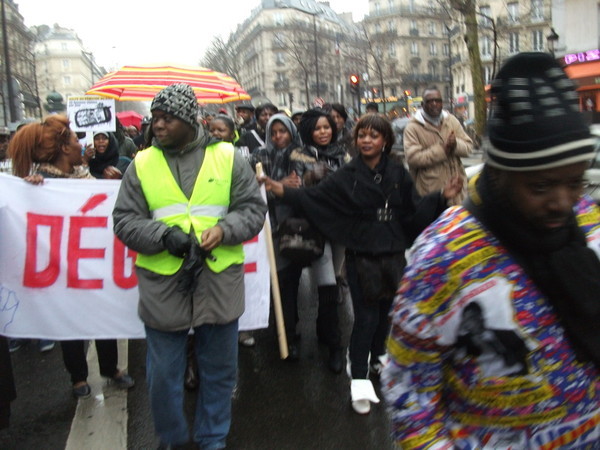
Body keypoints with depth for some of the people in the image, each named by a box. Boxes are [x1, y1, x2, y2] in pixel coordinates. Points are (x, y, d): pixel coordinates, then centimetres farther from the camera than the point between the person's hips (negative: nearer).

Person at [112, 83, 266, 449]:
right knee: (164, 374, 14)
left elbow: (253, 208, 1)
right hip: (162, 284, 1)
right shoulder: (142, 164, 3)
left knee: (220, 370, 15)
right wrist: (163, 236, -16)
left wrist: (224, 229, -17)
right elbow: (125, 220, 2)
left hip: (219, 281, 0)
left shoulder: (228, 157, 2)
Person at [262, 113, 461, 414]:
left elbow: (413, 212, 5)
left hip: (393, 254, 3)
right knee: (366, 317, -5)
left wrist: (442, 197, -3)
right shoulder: (346, 176, -3)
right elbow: (314, 198, -10)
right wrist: (284, 192, -21)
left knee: (385, 311, 15)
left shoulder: (398, 174, 4)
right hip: (361, 256, -3)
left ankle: (377, 358, 40)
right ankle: (359, 381, 6)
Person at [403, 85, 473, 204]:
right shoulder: (412, 128, -7)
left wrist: (456, 144, -16)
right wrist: (442, 150, -20)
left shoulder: (452, 120, 10)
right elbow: (412, 158, -18)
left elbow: (469, 146, 8)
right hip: (430, 189, -5)